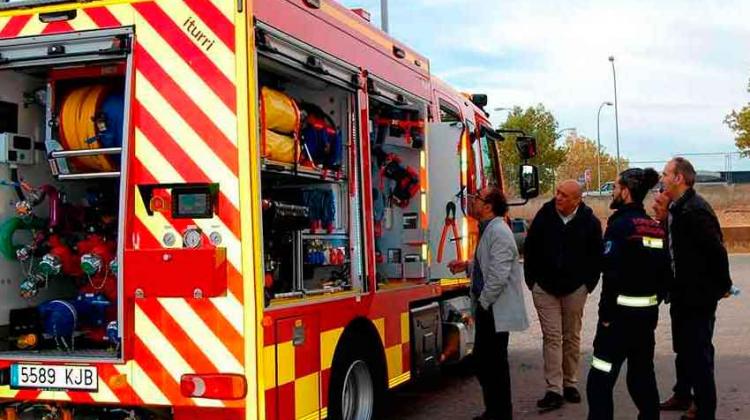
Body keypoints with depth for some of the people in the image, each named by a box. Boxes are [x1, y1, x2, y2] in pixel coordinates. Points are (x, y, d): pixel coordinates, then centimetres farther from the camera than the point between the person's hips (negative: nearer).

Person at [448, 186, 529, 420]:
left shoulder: (499, 232, -20)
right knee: (483, 360, 17)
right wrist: (467, 266, 10)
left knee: (496, 364, 0)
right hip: (486, 308, 10)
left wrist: (483, 304, -17)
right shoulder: (488, 230, 12)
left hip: (496, 311, -10)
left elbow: (499, 275, -26)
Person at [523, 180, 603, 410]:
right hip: (545, 288, 0)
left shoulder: (590, 222, -7)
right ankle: (554, 390, -4)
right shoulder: (544, 216, -5)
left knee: (572, 337, 11)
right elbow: (530, 248, 4)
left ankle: (570, 383, 24)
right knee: (552, 337, -3)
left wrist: (588, 284, 1)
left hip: (575, 288, 0)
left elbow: (596, 255, 3)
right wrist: (531, 279, 3)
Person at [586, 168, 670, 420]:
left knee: (600, 380, -4)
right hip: (648, 311, 8)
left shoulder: (620, 225, -13)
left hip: (622, 312, -8)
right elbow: (664, 273, 11)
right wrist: (655, 301, 16)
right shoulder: (656, 227, 9)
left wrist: (605, 314, -14)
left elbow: (612, 275, -19)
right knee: (643, 375, 17)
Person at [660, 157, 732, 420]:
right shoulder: (675, 209, 8)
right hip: (682, 293, 10)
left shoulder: (695, 210, -22)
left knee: (699, 351, -1)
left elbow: (717, 250, -23)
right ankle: (682, 395, 37)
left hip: (699, 295, -10)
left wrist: (723, 286, -14)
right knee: (683, 348, 22)